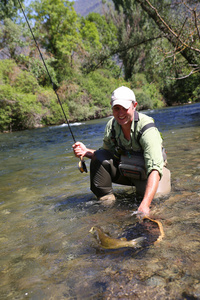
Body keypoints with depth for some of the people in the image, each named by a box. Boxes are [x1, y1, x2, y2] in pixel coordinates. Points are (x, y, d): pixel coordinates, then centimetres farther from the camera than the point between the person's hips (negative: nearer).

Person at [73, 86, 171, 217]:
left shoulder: (146, 128, -28)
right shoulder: (111, 125, -11)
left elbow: (154, 168, -37)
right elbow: (107, 153, 3)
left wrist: (145, 204, -49)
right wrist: (87, 152, -17)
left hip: (148, 173, -3)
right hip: (126, 170, 4)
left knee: (156, 196, -28)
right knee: (99, 157, -16)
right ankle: (106, 199, -5)